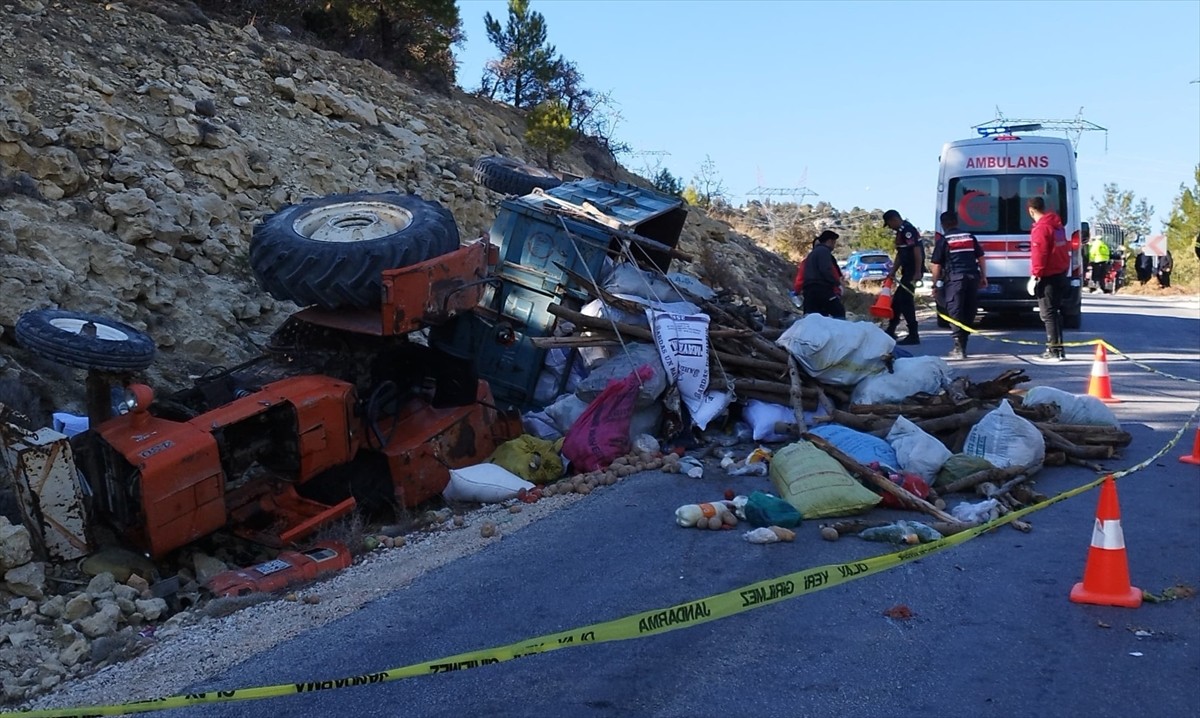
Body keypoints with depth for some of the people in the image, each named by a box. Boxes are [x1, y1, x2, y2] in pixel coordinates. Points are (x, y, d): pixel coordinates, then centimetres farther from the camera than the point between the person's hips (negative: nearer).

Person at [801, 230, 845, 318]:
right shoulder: (824, 251, -4)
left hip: (809, 290, 9)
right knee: (839, 312, -7)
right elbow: (826, 270, -17)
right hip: (822, 289, -9)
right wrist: (837, 283, -12)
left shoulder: (812, 254, 27)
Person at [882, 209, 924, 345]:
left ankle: (913, 336, -5)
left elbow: (917, 251, -22)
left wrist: (918, 272, -25)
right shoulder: (901, 232, 17)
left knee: (905, 301, -8)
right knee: (897, 300, 16)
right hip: (908, 272, 10)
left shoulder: (908, 230, -14)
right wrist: (893, 271, 14)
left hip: (913, 272, -10)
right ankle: (890, 331, 26)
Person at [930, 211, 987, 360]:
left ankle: (959, 349, -9)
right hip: (973, 278, 4)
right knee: (969, 314, 10)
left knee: (956, 314, -3)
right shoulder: (970, 237, 15)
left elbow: (936, 265, -2)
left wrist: (935, 284, 5)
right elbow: (981, 258, 16)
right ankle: (962, 347, 14)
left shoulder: (943, 240, 1)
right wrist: (983, 277, 22)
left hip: (954, 279, -4)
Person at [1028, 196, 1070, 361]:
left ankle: (1054, 350, -8)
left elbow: (1039, 254, -20)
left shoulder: (1040, 228, -15)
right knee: (1055, 312, 15)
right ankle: (1058, 348, 19)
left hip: (1048, 276, -9)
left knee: (1048, 314, -6)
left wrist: (1035, 275, -17)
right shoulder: (1057, 224, 14)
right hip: (1061, 274, 9)